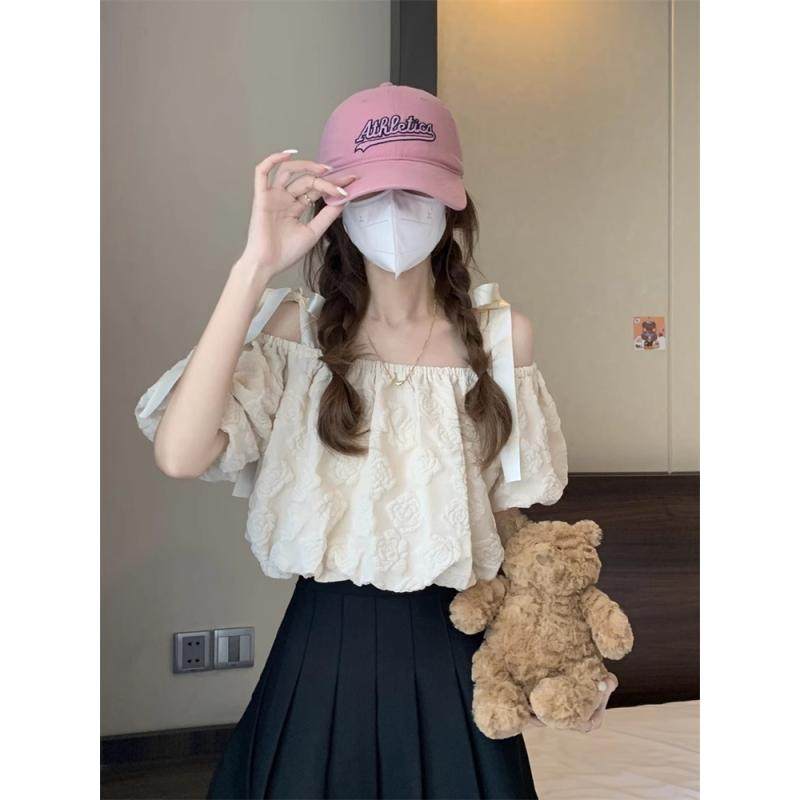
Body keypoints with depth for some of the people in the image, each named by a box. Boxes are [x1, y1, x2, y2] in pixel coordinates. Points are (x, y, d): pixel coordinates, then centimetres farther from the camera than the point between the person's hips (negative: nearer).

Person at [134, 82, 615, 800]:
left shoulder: (502, 333, -4)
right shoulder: (298, 327, -7)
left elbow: (519, 510, 4)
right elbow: (180, 455, -23)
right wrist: (255, 268, -24)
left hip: (453, 649, 1)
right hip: (326, 650, 0)